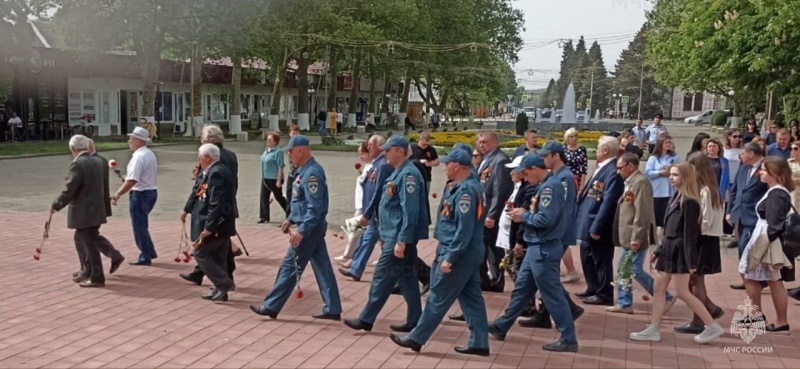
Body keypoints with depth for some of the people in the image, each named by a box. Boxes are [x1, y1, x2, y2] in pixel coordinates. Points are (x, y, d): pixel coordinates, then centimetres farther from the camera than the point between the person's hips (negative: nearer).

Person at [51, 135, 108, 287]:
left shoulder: (77, 164, -17)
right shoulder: (98, 161, 8)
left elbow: (69, 190, -17)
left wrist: (55, 205, -4)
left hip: (83, 213, -8)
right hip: (96, 210, 8)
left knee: (89, 245, -1)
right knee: (86, 242, 19)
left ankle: (97, 278, 4)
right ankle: (89, 273, 26)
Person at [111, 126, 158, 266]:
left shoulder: (138, 157, -20)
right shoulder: (150, 154, 10)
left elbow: (131, 181, -26)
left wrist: (117, 195, -23)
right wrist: (129, 175, 21)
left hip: (140, 194, -9)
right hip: (151, 191, 9)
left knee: (139, 226, 1)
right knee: (142, 224, 19)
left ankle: (145, 257, 8)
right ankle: (149, 252, 23)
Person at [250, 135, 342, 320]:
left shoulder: (311, 174, -21)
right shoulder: (306, 170, 11)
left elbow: (314, 208, -26)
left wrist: (301, 231, -29)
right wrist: (291, 220, 20)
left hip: (310, 228, -10)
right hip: (313, 227, 10)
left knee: (290, 267, -1)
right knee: (322, 267, 10)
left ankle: (271, 306, 8)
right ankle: (332, 309, 14)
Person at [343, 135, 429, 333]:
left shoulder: (408, 174, -18)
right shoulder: (399, 172, 14)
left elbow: (410, 211, -23)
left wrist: (401, 241, -25)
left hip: (398, 237, -10)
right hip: (395, 235, 10)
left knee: (383, 277, -2)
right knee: (407, 278, 13)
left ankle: (366, 319, 6)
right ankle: (414, 321, 19)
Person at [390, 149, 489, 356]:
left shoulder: (465, 190, -20)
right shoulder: (466, 186, 12)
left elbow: (465, 229, -24)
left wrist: (449, 257, -23)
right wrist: (447, 252, 18)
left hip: (460, 253, -10)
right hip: (469, 252, 10)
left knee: (438, 297, -1)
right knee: (471, 296, 11)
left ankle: (416, 339, 8)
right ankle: (479, 343, 15)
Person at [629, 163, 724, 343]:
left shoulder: (689, 202, -17)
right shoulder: (676, 197, 12)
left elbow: (690, 232, -19)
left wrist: (691, 261, -20)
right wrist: (659, 250, 18)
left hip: (680, 250, -10)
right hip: (669, 247, 10)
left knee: (682, 292, -4)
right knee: (658, 289, 10)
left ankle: (713, 327, 6)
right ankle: (653, 330, 16)